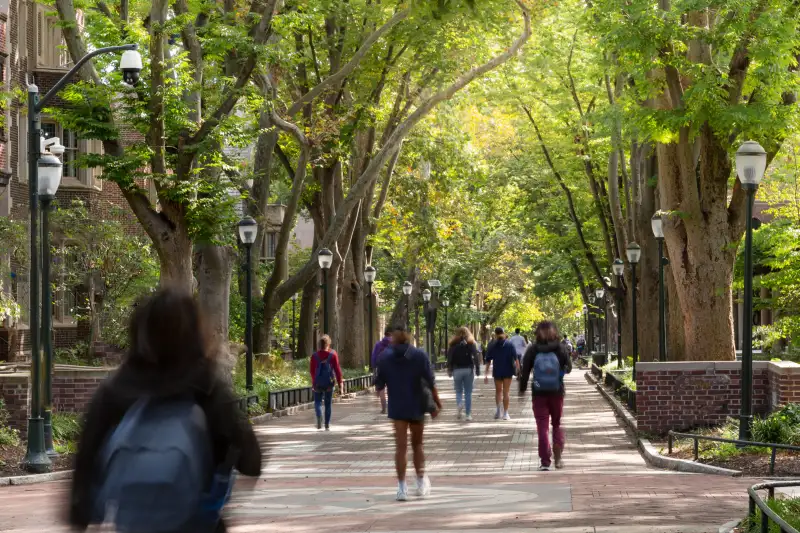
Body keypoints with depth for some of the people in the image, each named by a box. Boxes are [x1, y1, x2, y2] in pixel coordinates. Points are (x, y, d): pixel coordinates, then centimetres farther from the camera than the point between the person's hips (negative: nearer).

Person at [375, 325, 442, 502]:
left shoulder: (385, 357, -2)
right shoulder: (420, 355, -4)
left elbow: (379, 384, 1)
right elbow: (430, 382, -7)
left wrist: (379, 388, 24)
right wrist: (437, 403, 0)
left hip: (397, 408, 0)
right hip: (417, 407, 0)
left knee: (401, 446, -1)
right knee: (417, 444, 16)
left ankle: (402, 487, -8)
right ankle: (421, 481, 12)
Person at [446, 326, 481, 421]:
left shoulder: (453, 345, 1)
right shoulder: (471, 344, 1)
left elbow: (449, 358, -1)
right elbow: (476, 357, -6)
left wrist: (449, 370, 6)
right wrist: (477, 369, -3)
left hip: (457, 370, 0)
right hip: (468, 369, 0)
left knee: (458, 391, 11)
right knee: (468, 393, 6)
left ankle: (460, 404, -20)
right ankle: (468, 414, 3)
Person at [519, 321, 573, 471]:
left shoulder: (533, 350, -8)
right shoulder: (560, 348, -8)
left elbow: (525, 370, -4)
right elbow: (569, 367, 3)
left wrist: (522, 388, 8)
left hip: (539, 393, -1)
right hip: (557, 392, 1)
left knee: (542, 427, 4)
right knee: (557, 424, 18)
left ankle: (545, 462, -1)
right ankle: (558, 458, 10)